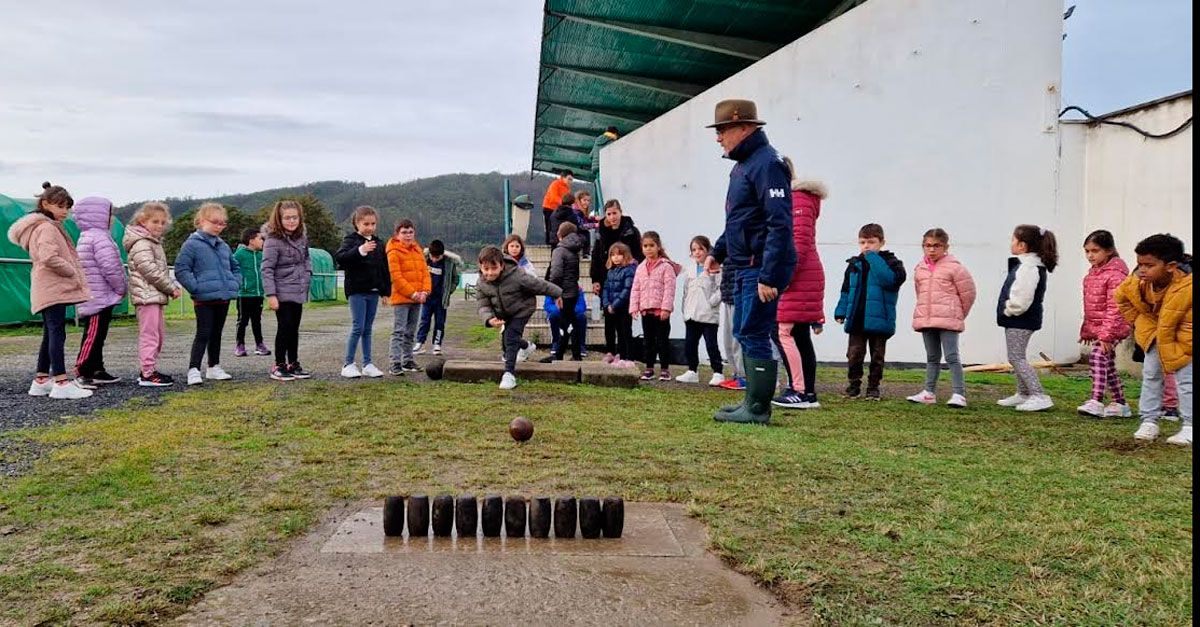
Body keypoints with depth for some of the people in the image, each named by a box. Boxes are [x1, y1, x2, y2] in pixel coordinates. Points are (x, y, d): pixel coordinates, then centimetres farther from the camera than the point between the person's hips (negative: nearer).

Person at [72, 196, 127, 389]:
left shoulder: (85, 237, 19)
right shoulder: (99, 237, -15)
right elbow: (111, 266, -22)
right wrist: (121, 288, -9)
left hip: (91, 298, 11)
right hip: (100, 298, -11)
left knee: (96, 336, 15)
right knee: (93, 335, -8)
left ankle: (97, 371, 22)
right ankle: (81, 373, -7)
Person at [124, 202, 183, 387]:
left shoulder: (154, 243, 20)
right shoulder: (141, 244, -12)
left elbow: (162, 270, 24)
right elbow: (150, 270, -19)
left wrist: (173, 286, 8)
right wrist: (171, 288, -14)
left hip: (155, 296, 10)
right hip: (147, 295, -10)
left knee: (159, 333, 15)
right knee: (149, 334, -9)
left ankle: (148, 369, 22)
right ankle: (147, 374, -7)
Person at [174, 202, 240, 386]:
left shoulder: (223, 246, 13)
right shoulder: (192, 244, -8)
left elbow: (235, 267, 24)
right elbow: (181, 269, -12)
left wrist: (235, 284, 9)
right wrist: (196, 288, -17)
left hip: (224, 298, 7)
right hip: (204, 299, -7)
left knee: (216, 333, 16)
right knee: (203, 334, -8)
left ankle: (214, 367, 26)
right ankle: (193, 370, -3)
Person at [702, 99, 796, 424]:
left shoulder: (767, 164, -15)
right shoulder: (742, 165, 17)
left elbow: (780, 225, -22)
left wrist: (768, 276, -26)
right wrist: (717, 251, 23)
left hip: (762, 268, -10)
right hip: (744, 267, 10)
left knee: (754, 335, -6)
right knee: (743, 334, 14)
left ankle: (758, 409, 2)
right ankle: (753, 400, 24)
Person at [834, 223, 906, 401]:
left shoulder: (889, 261, -1)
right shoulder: (854, 264, 10)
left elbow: (890, 280, -23)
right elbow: (846, 290, 15)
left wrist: (873, 258, -18)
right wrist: (841, 312, 6)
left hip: (879, 319, -3)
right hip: (856, 319, 3)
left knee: (877, 356, 7)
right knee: (854, 354, 3)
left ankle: (873, 388, 17)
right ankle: (854, 386, 15)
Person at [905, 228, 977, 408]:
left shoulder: (954, 267, -7)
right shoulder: (919, 269, 10)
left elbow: (968, 293, -2)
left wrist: (958, 314, 7)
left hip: (948, 320, -6)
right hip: (925, 319, 6)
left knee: (952, 357, -8)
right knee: (932, 357, 14)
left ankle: (959, 394, -6)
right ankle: (929, 393, 20)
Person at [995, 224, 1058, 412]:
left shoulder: (1028, 268, -21)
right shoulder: (1030, 264, 12)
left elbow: (1021, 299, -27)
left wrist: (1008, 310, -12)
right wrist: (1009, 309, 7)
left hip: (1020, 321, -11)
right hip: (1018, 320, 11)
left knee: (1017, 358, -7)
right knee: (1017, 358, 19)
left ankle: (1040, 396, -8)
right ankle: (1023, 394, 30)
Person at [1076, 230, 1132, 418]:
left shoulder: (1114, 274, -15)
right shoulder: (1093, 272, 13)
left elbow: (1114, 308, -20)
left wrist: (1107, 334, -24)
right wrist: (1086, 330, 20)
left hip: (1111, 328, -10)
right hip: (1097, 328, 10)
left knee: (1097, 358, -22)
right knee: (1108, 365, 14)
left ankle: (1096, 402, -27)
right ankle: (1120, 404, 23)